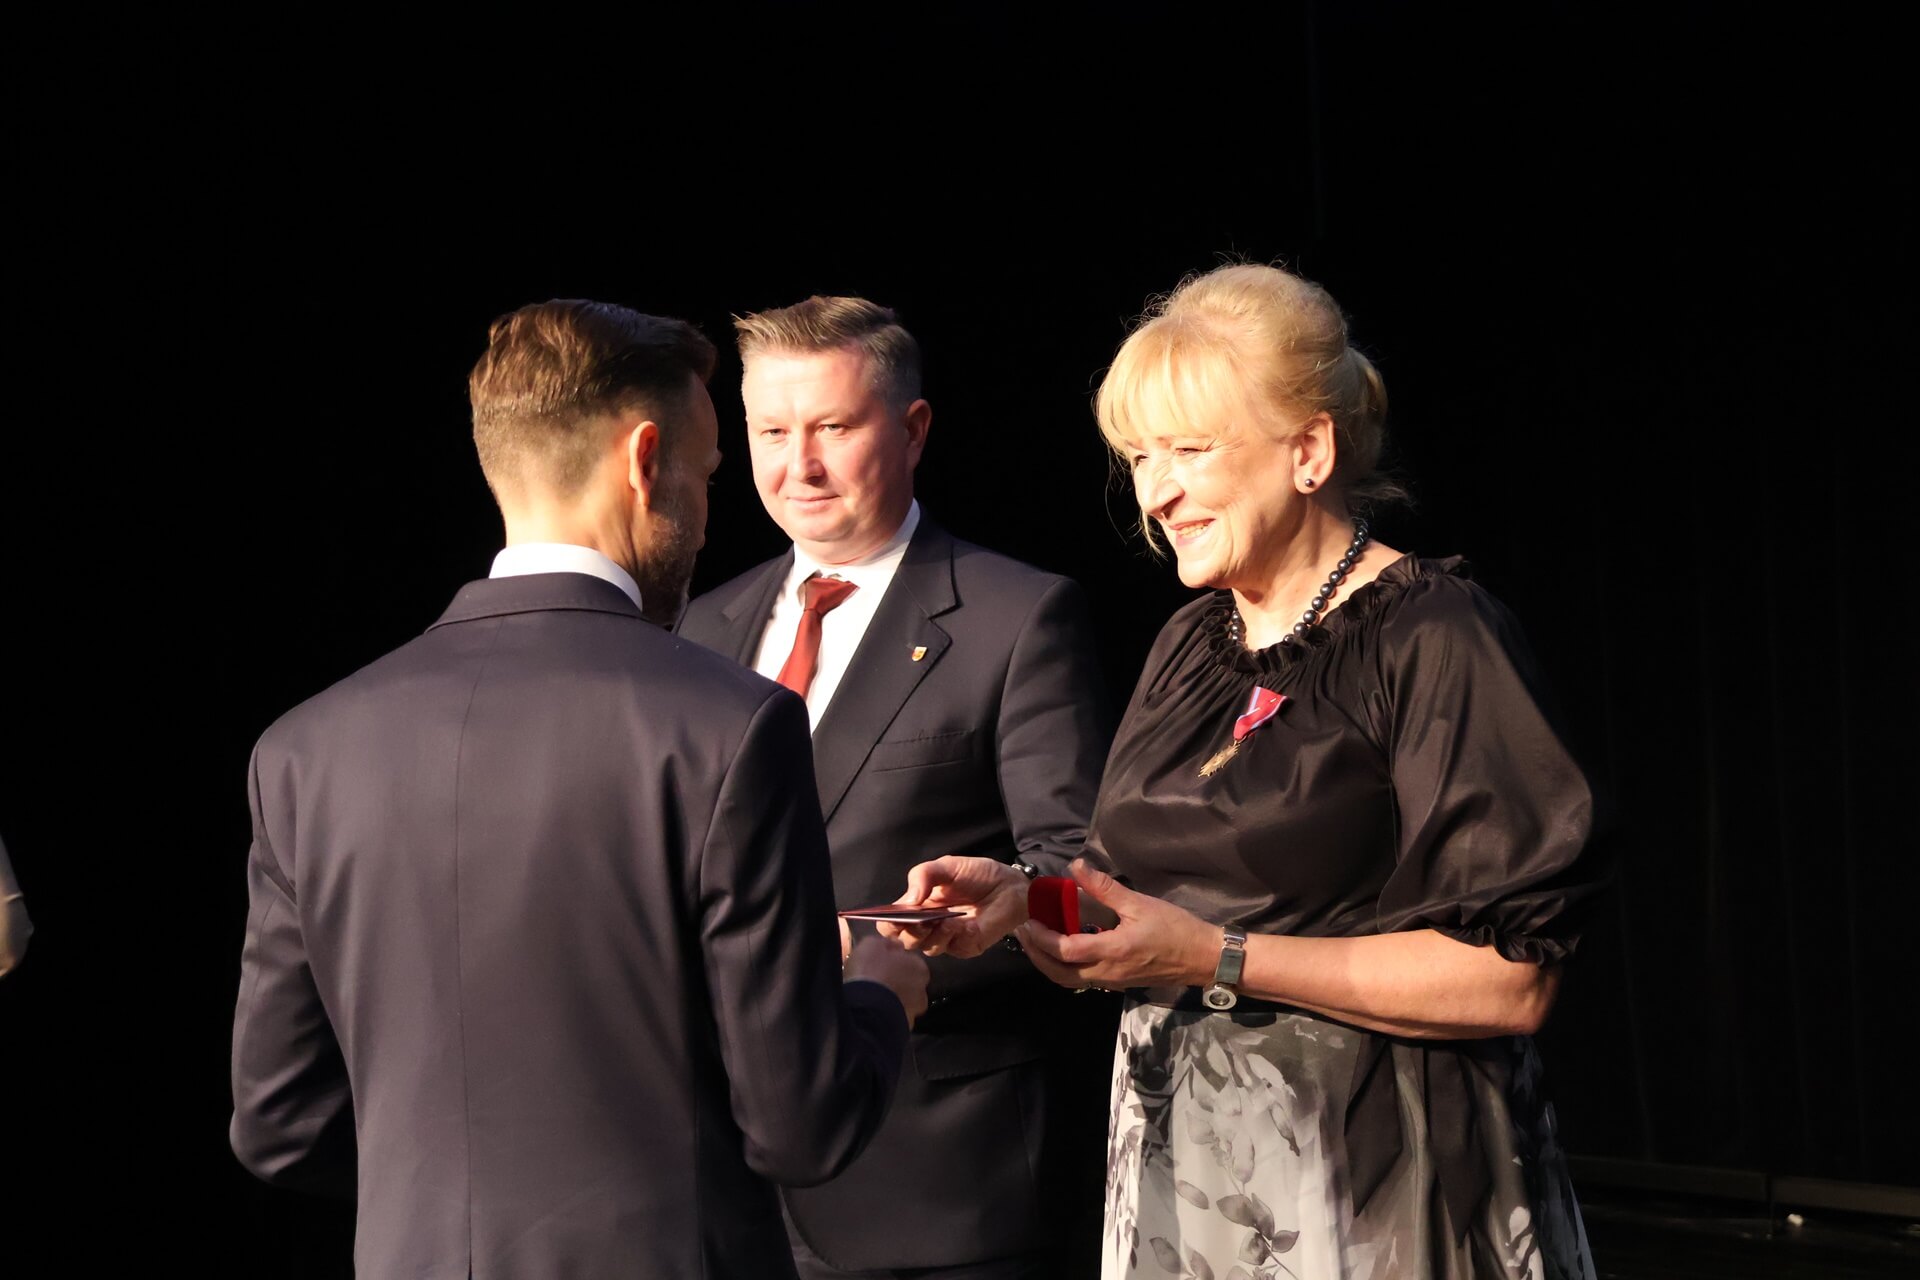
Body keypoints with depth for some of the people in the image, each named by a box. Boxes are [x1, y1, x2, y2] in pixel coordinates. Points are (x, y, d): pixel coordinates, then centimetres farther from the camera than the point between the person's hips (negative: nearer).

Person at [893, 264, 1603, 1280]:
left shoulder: (1434, 641, -11)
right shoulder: (1189, 646, 12)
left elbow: (1510, 980, -19)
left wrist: (1216, 960, -21)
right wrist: (1019, 898, -5)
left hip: (1375, 1185, -6)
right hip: (1176, 1159, 7)